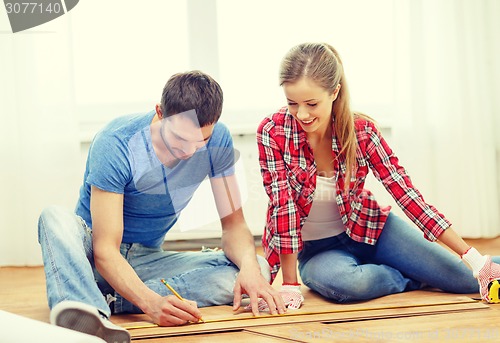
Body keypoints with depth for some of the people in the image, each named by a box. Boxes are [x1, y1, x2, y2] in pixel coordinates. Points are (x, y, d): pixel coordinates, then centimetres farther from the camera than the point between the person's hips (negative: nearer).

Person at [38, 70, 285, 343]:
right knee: (55, 217, -36)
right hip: (94, 257, -4)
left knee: (259, 269, -21)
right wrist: (152, 302, -46)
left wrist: (249, 265, -29)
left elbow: (233, 223, -6)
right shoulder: (115, 144, -24)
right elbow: (105, 250, -29)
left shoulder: (217, 140, -10)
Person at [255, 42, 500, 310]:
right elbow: (283, 204, -22)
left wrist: (473, 257, -22)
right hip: (314, 248, -1)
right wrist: (290, 285, -25)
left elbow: (404, 191, -18)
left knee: (468, 280, -12)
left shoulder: (361, 130, -16)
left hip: (368, 230, 1)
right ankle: (413, 278, -8)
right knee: (343, 282, -37)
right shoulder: (272, 133, -20)